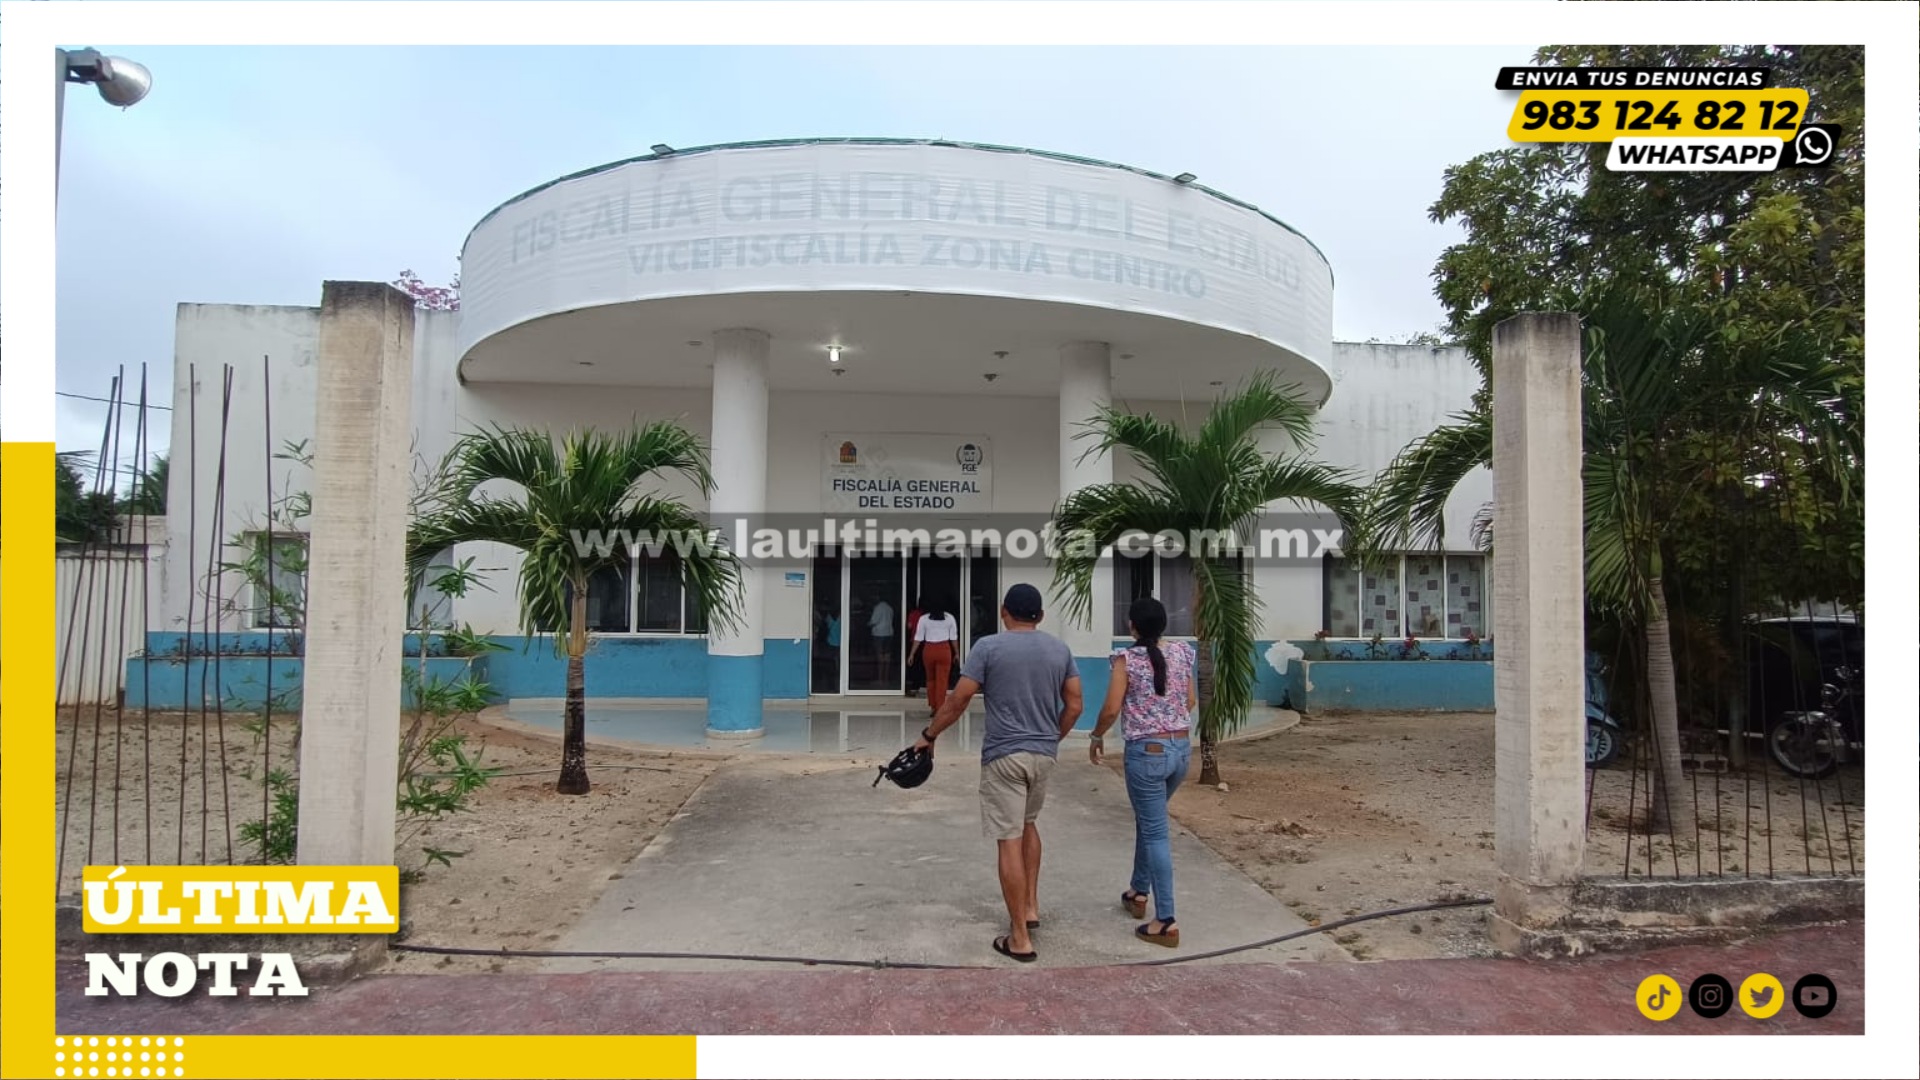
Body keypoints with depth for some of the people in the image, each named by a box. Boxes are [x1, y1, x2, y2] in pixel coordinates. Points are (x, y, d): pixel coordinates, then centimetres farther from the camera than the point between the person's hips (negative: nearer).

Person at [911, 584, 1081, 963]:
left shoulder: (989, 647, -8)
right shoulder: (1060, 649, 5)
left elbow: (958, 700, -7)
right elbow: (1074, 706, 6)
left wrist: (929, 736, 6)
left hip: (1004, 756, -5)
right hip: (1045, 754, 5)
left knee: (1009, 841, -1)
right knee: (1028, 823, 27)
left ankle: (1020, 939, 3)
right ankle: (1031, 907, 28)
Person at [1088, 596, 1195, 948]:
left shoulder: (1127, 657, -11)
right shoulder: (1181, 653, 4)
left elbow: (1111, 710, -13)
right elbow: (1191, 702, 12)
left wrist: (1096, 737, 4)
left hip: (1147, 751, -6)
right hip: (1182, 747, 6)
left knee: (1156, 832, 0)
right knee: (1149, 820, 25)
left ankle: (1167, 922, 2)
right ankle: (1139, 892, 38)